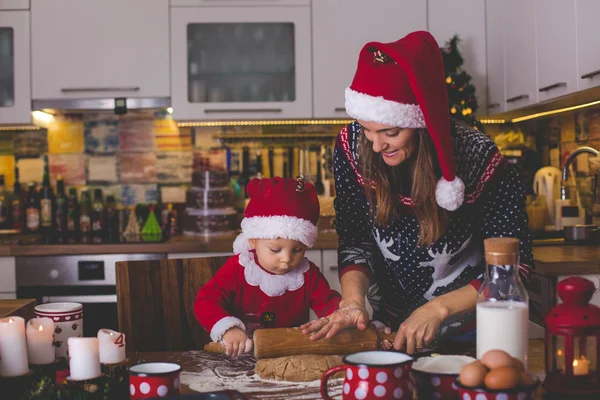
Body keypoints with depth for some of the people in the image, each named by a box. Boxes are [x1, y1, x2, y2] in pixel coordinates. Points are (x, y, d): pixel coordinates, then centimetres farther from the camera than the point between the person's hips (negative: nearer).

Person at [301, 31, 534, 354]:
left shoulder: (479, 160, -21)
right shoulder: (352, 146, -13)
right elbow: (355, 242, -6)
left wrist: (438, 309, -24)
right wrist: (353, 300, -24)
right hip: (391, 326, 3)